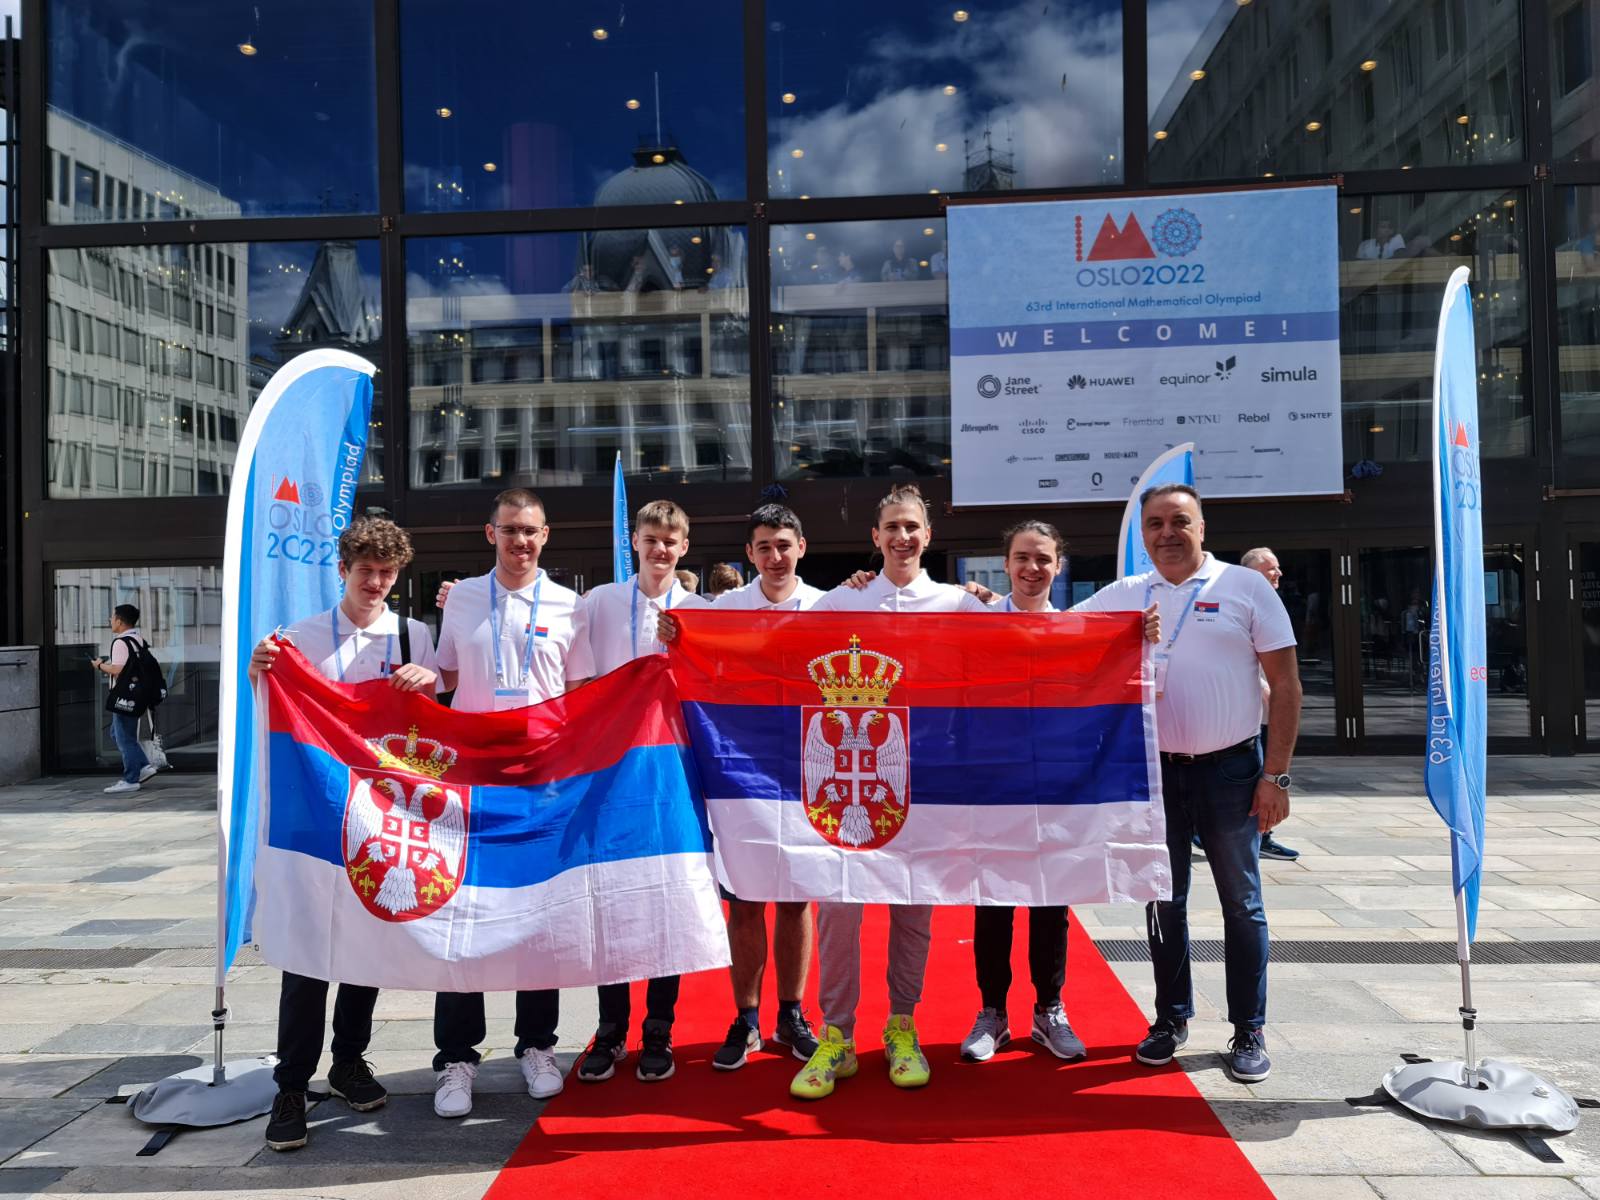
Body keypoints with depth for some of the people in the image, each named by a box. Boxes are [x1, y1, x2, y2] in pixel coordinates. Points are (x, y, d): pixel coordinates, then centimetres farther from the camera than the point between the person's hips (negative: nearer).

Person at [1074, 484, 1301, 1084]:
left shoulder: (1245, 586, -3)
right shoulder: (1121, 595, 6)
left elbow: (1285, 685, -3)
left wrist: (1276, 774, -8)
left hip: (1231, 769, -2)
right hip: (1156, 771, 3)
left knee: (1241, 903, 7)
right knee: (1164, 902, 12)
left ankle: (1249, 1030, 20)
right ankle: (1171, 1018, 26)